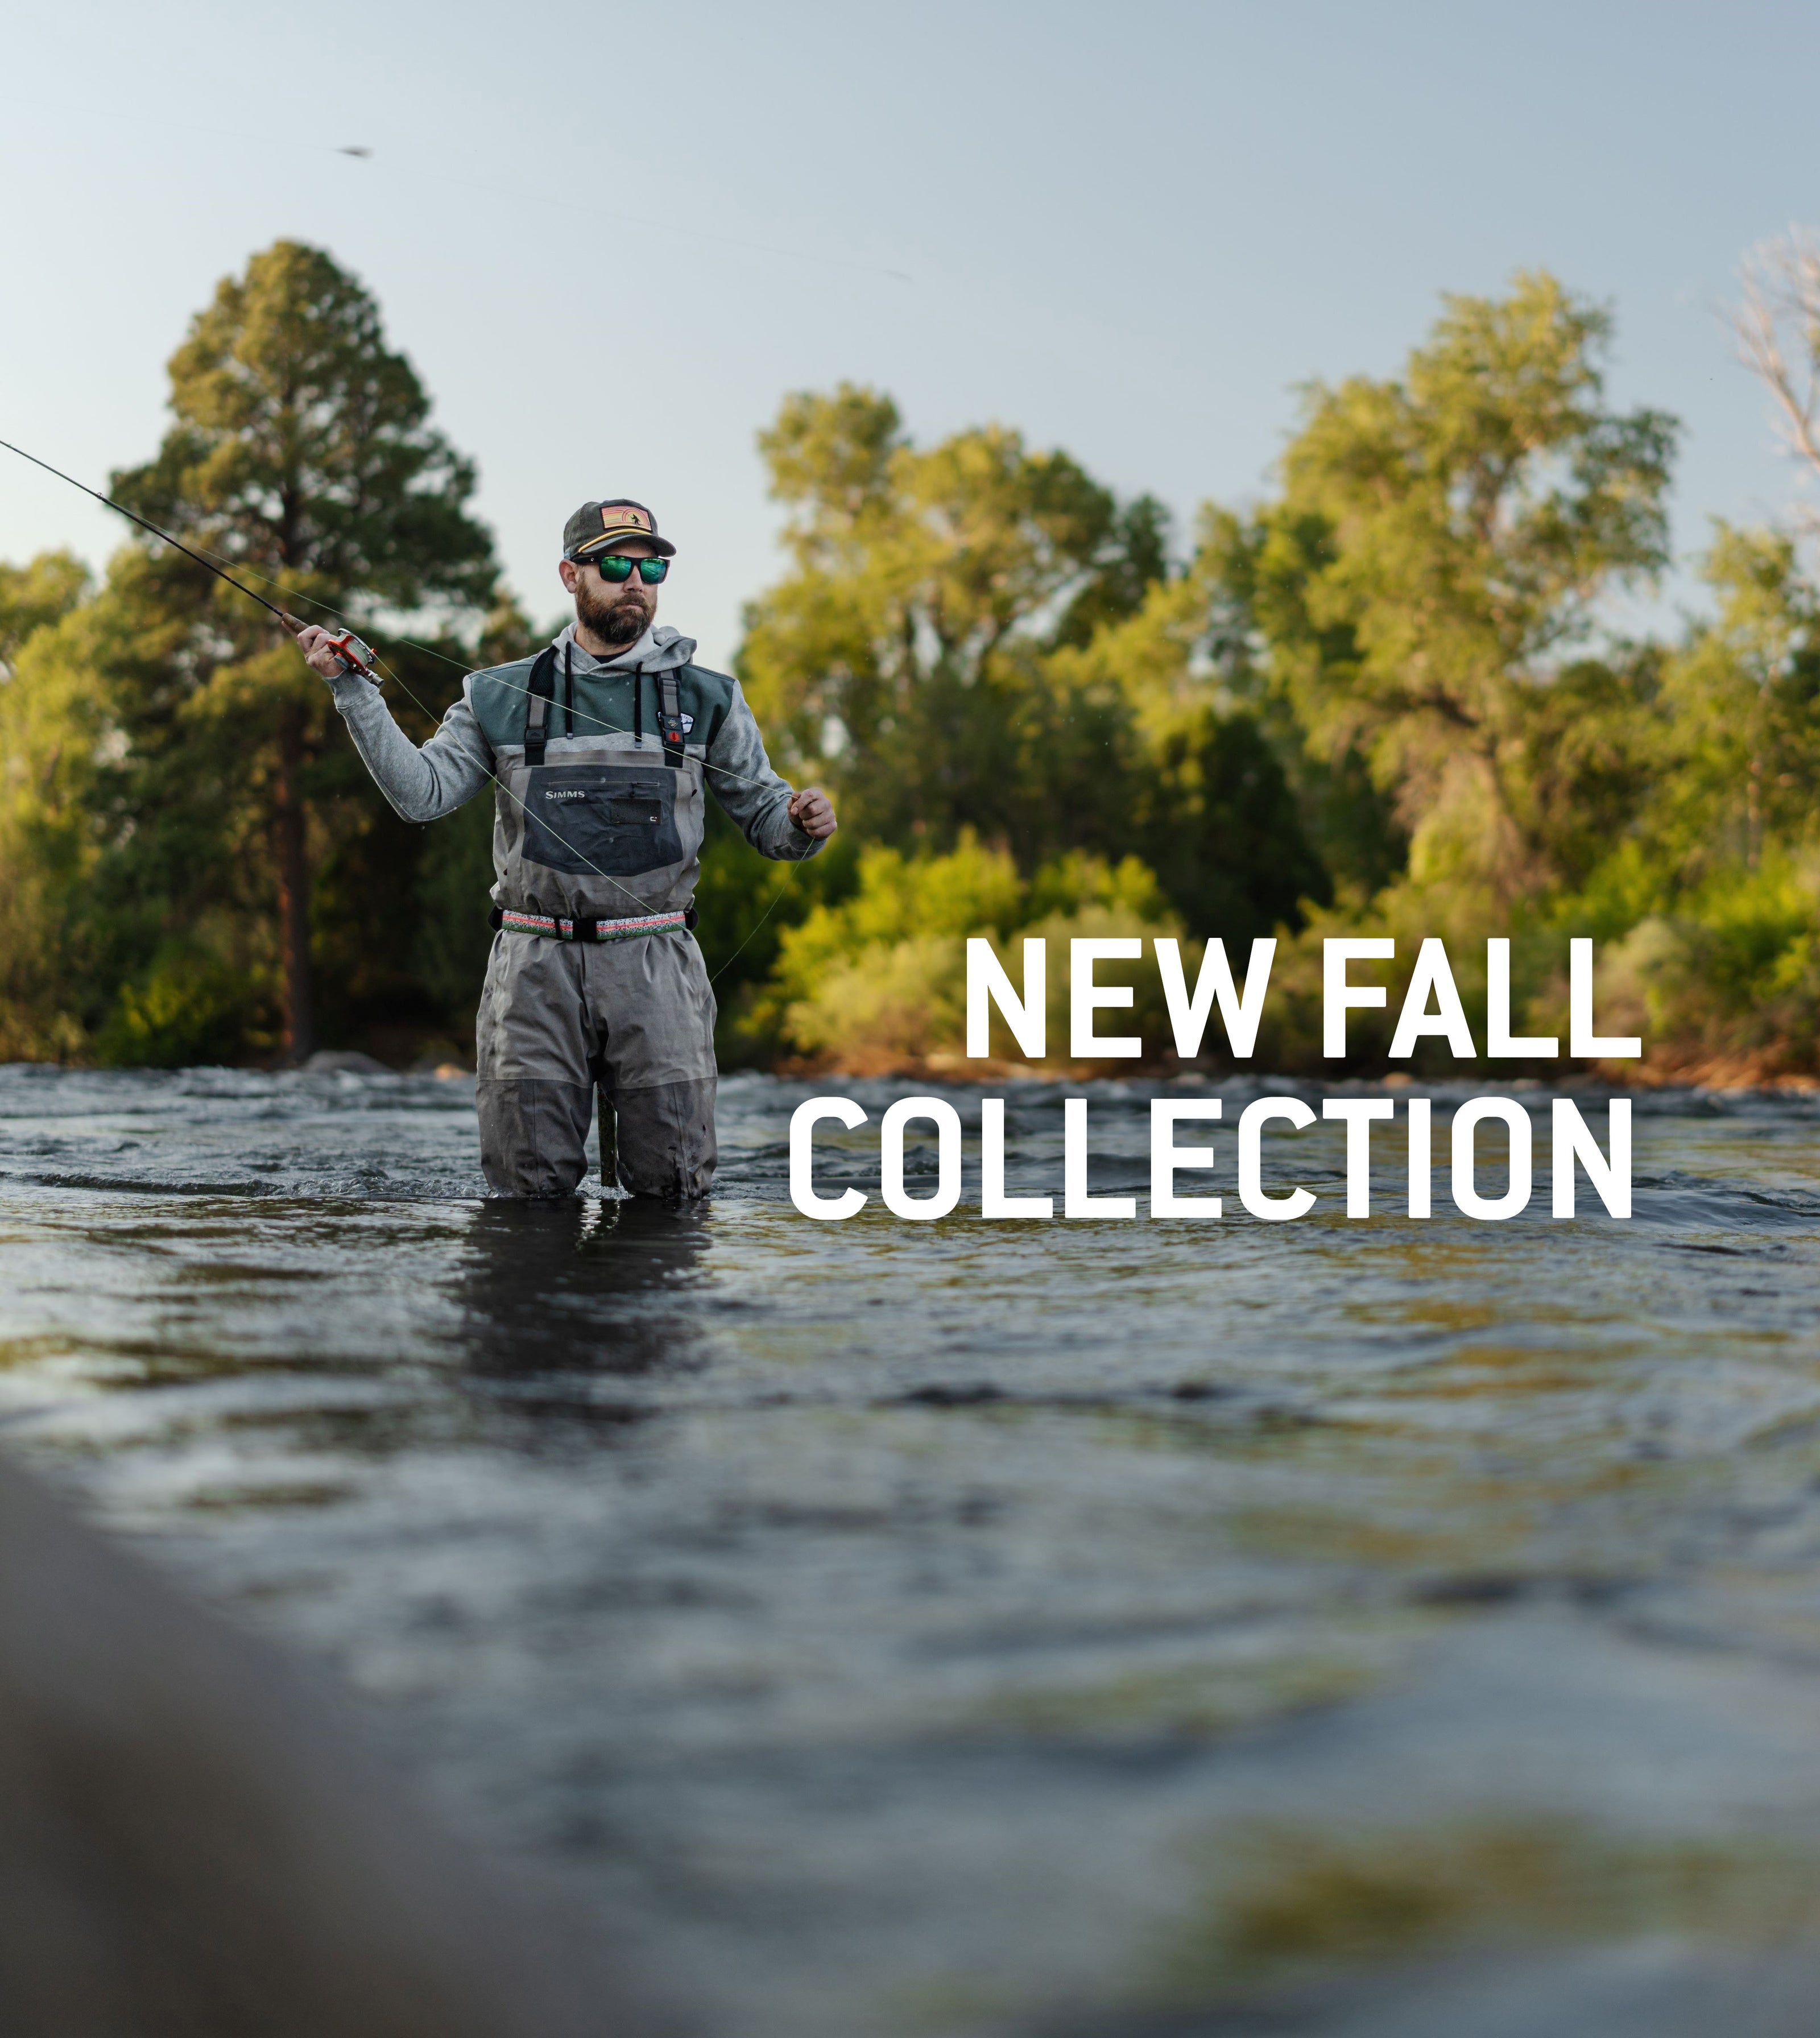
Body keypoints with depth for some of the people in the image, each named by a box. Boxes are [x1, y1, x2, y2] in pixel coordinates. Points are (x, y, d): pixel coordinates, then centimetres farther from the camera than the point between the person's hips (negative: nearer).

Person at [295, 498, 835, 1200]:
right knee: (529, 1187, 0)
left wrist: (803, 822, -11)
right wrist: (352, 690, -5)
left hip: (653, 962, 0)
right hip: (536, 963, 0)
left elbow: (762, 813, 12)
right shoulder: (501, 698, 11)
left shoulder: (705, 698, 11)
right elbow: (421, 792, 2)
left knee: (673, 1188, -1)